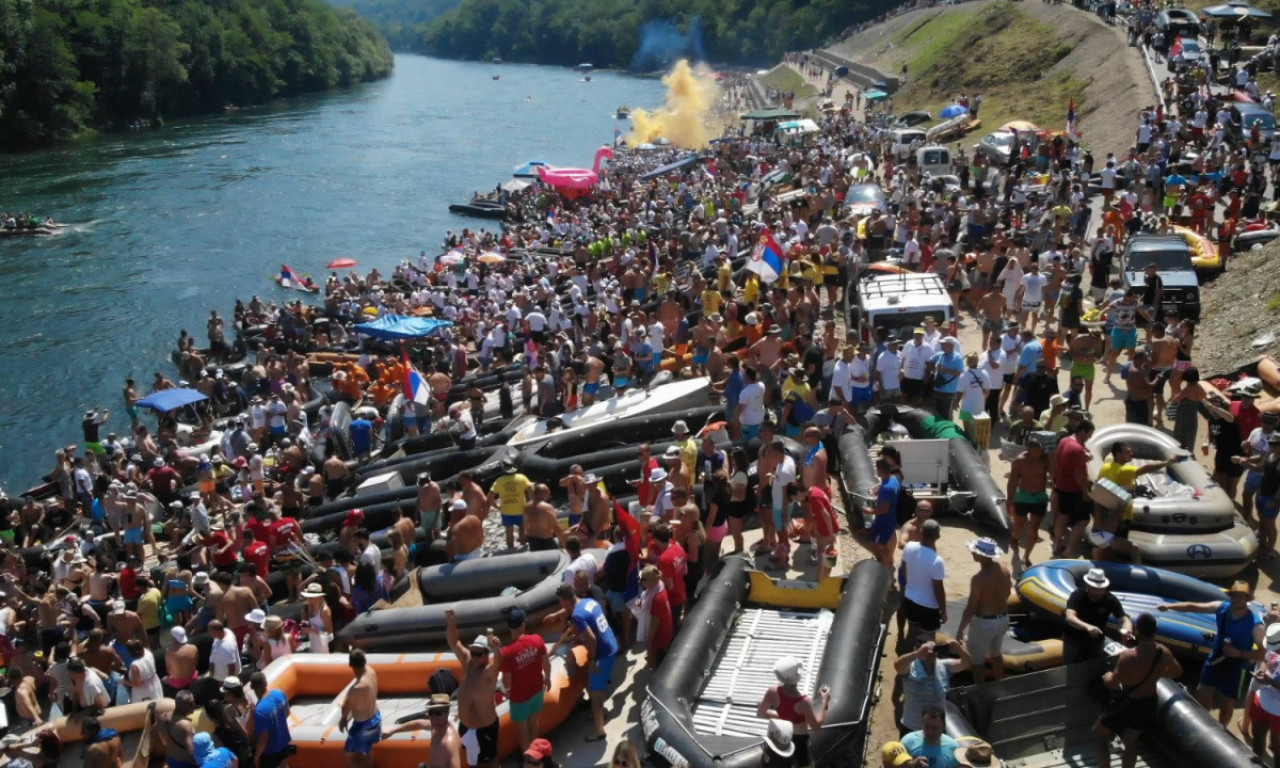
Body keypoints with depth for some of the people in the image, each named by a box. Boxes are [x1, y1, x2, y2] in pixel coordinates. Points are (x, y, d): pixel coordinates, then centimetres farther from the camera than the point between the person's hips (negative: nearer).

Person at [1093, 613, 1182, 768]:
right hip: (1148, 704, 6)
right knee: (1130, 741, 26)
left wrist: (1107, 676, 1)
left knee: (1099, 734, 16)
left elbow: (1111, 683, -21)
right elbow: (1177, 671, 11)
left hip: (1127, 704, -5)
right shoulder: (1165, 653, -11)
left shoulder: (1128, 656, -30)